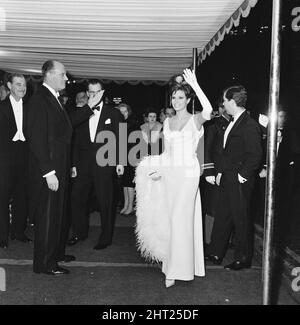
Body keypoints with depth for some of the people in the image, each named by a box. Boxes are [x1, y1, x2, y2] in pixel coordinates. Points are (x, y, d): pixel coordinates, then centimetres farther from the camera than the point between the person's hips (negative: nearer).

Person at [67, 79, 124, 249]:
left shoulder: (114, 113, 5)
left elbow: (119, 139, 2)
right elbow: (77, 141, 10)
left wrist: (120, 162, -7)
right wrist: (74, 163, 6)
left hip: (105, 164, -3)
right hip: (84, 163, 3)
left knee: (106, 203, 2)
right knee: (77, 198, 6)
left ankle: (106, 238, 16)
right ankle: (80, 232, 25)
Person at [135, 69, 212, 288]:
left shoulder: (195, 120, -3)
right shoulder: (168, 122, 13)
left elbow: (208, 111, -27)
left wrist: (195, 84, -26)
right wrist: (160, 170, 3)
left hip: (188, 173, -5)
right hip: (169, 174, 6)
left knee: (180, 219, -6)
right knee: (170, 219, 10)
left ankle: (178, 269, 4)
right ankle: (172, 262, 26)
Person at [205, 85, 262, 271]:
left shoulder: (250, 125, -16)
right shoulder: (233, 123, 11)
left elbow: (255, 155, -20)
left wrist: (243, 176, -16)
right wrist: (220, 171, 12)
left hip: (239, 181, -9)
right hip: (227, 178, 9)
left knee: (241, 219, 5)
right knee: (222, 216, 15)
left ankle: (243, 259, 22)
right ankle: (215, 254, 28)